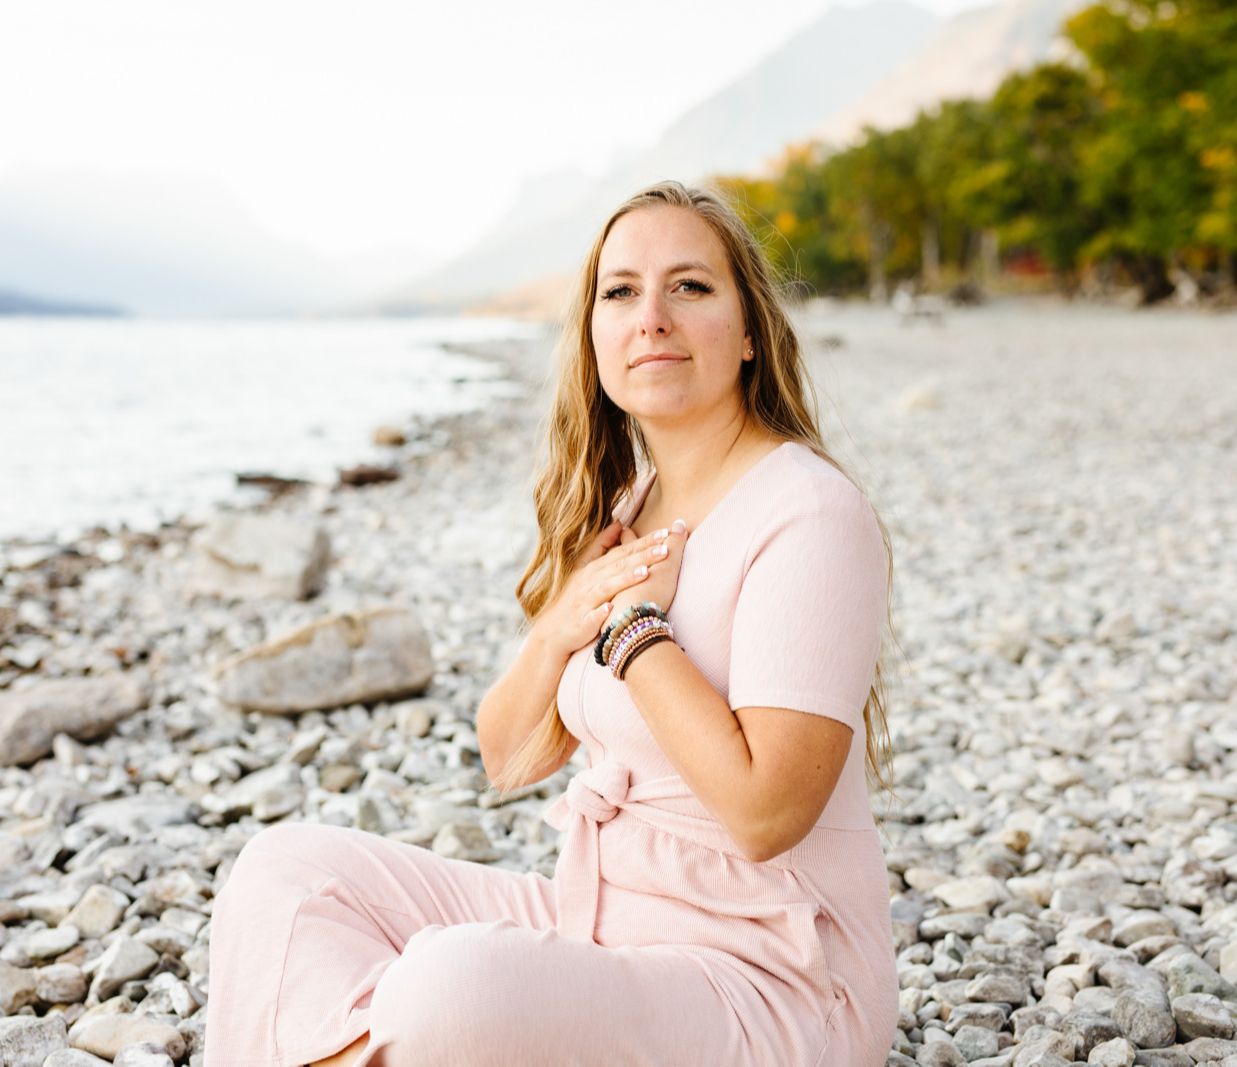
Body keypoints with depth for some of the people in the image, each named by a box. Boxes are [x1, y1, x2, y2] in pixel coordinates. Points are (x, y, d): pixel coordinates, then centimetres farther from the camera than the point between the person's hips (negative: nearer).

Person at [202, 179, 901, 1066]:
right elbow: (510, 760, 12)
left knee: (451, 988, -34)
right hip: (601, 917, 8)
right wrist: (558, 629, -7)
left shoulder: (810, 514, -15)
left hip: (770, 978, -8)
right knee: (285, 870, -2)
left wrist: (635, 627, -16)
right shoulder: (622, 506, 10)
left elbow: (766, 810, -24)